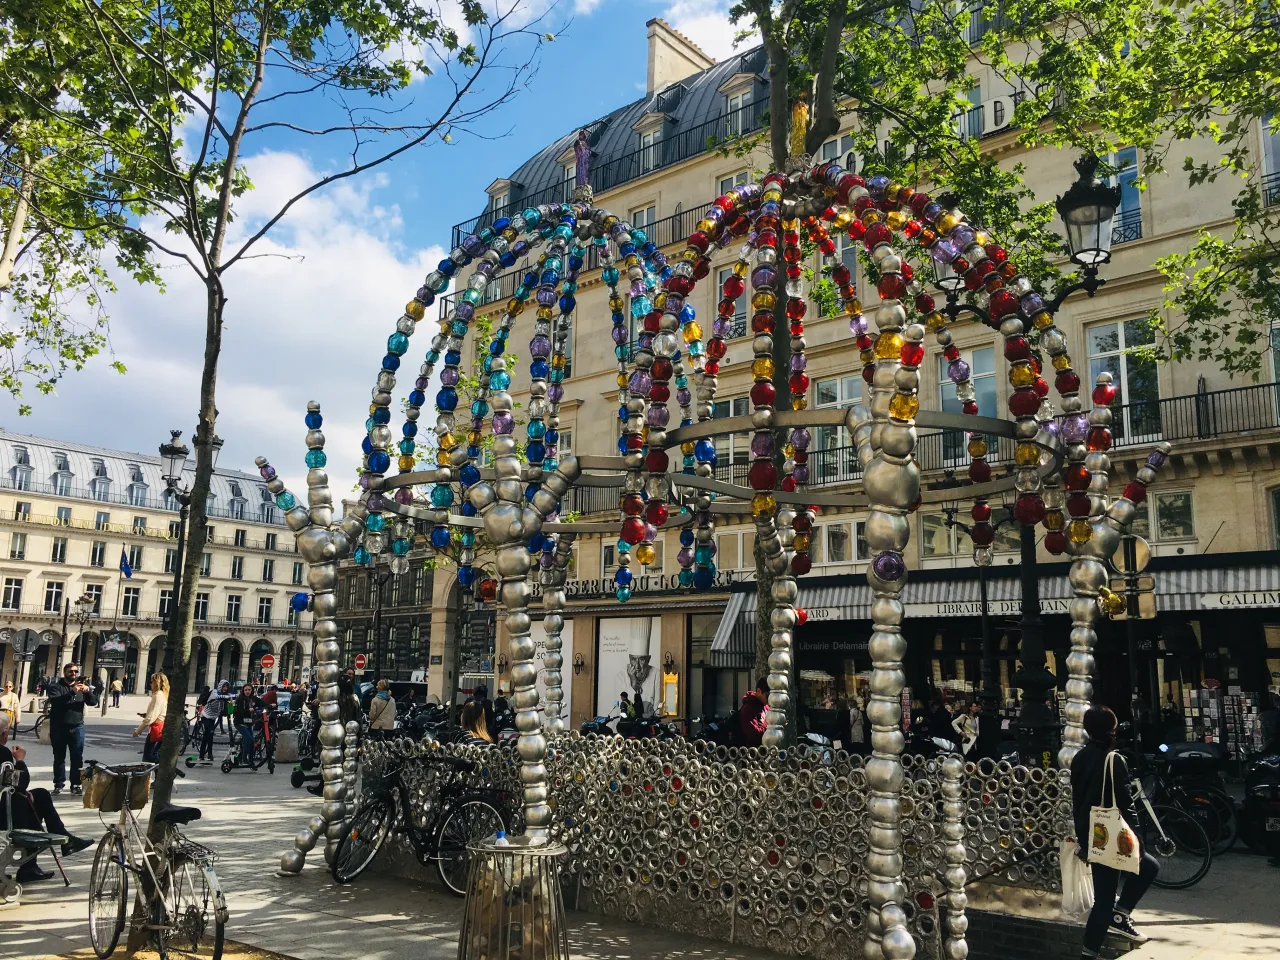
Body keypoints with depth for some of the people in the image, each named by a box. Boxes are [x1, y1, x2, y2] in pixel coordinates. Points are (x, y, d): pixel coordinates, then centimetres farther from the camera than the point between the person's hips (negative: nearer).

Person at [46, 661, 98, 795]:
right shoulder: (56, 686, 0)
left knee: (77, 757, -1)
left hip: (77, 727, 2)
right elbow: (55, 701, -19)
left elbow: (93, 702, 0)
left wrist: (88, 691, -20)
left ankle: (76, 784, 4)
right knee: (59, 757, 6)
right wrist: (72, 692, -32)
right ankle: (59, 784, 14)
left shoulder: (82, 686, 10)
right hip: (58, 727, -2)